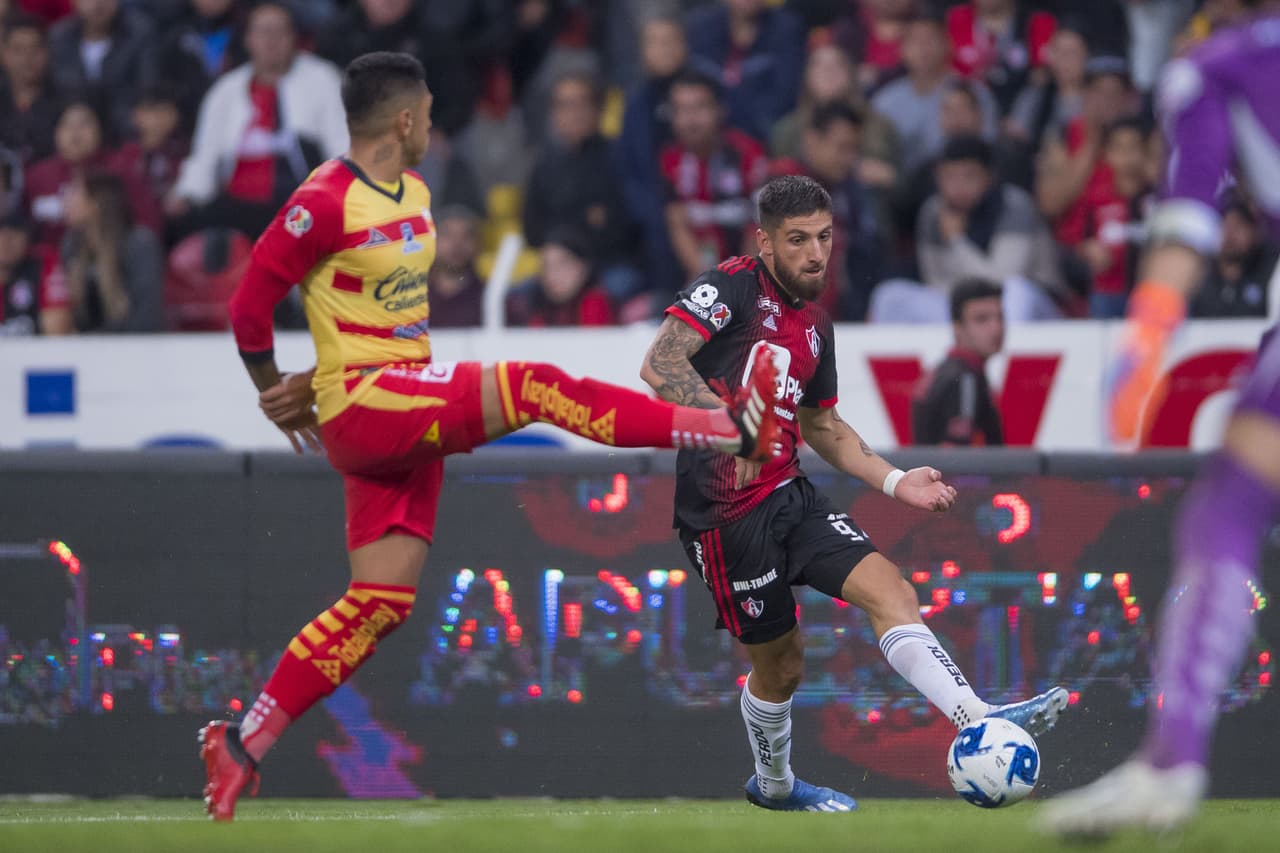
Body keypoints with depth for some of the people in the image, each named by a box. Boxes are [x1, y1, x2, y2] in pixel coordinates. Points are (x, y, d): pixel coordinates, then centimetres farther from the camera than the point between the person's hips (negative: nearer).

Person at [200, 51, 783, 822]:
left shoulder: (415, 197, 14)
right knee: (530, 388, -21)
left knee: (381, 601, 4)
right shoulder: (324, 203, -13)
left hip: (414, 417, 9)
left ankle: (241, 746, 8)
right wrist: (274, 394, 5)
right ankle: (736, 426, -22)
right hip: (362, 405, -9)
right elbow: (250, 304, -9)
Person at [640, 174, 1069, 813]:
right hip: (726, 513, -7)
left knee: (888, 588, -13)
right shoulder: (733, 287, -10)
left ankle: (977, 724, -24)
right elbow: (660, 364, -23)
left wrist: (894, 481, 15)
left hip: (787, 496, 7)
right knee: (780, 663, 6)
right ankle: (774, 783, 33)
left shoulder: (815, 325, 14)